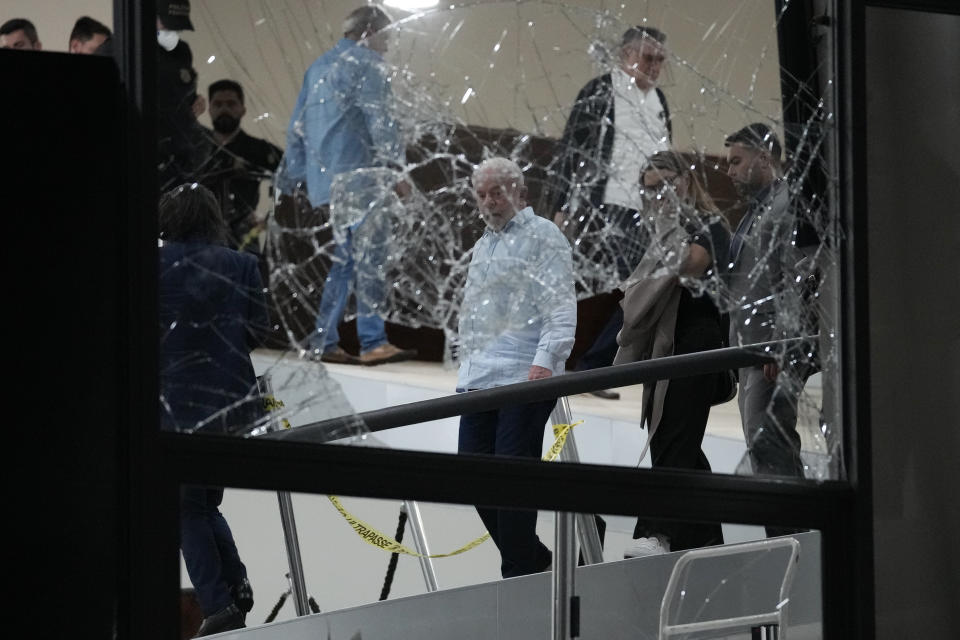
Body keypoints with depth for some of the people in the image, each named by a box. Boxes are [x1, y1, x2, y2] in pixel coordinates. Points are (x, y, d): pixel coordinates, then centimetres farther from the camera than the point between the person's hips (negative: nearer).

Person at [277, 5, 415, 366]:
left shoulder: (319, 67, 22)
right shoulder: (365, 63, -3)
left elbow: (297, 129, 23)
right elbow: (378, 118, -14)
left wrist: (290, 181, 25)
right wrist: (394, 167, -17)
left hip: (325, 178, 8)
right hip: (356, 174, -8)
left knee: (346, 258, 13)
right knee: (369, 255, -9)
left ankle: (323, 342, 10)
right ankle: (373, 343, -14)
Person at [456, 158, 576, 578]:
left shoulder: (542, 236, -1)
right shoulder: (483, 247, 24)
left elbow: (561, 306, -10)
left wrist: (545, 360, -22)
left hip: (526, 378, -8)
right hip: (480, 380, 8)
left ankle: (519, 573, -5)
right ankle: (533, 558, 14)